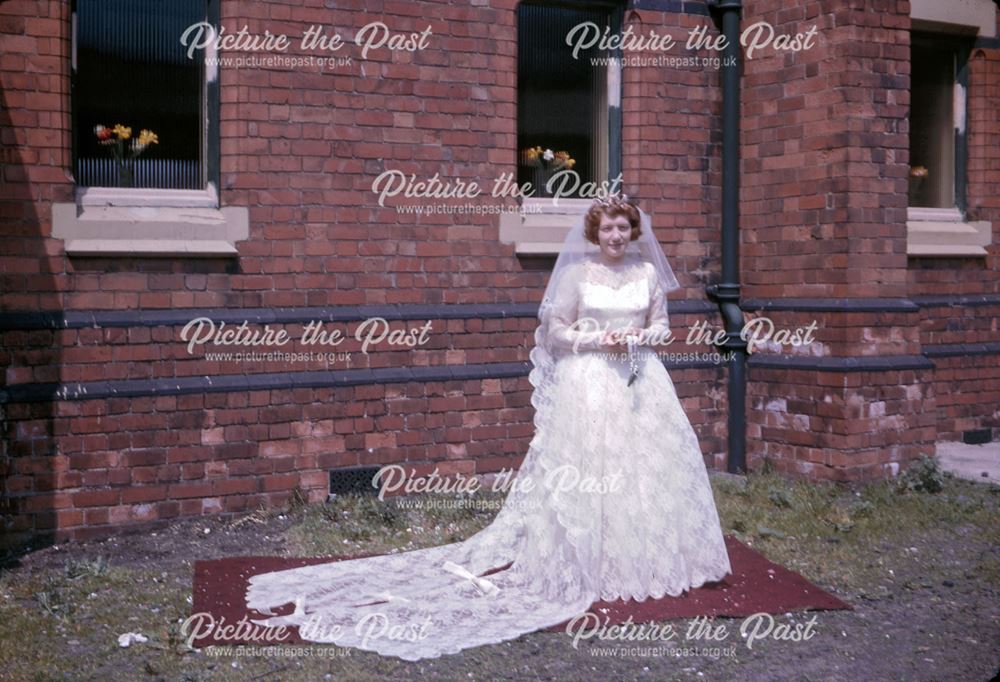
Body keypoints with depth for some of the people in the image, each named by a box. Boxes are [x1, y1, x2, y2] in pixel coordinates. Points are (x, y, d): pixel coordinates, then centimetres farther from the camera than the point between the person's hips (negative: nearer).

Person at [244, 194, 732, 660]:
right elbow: (556, 331, -3)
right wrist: (599, 341, -15)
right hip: (588, 382, -4)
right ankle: (588, 563, 12)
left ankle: (648, 560, 22)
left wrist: (638, 338, -9)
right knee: (585, 469, -2)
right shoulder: (577, 273, -3)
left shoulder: (647, 272, 7)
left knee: (647, 465, 7)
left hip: (639, 379, 4)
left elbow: (662, 325, 11)